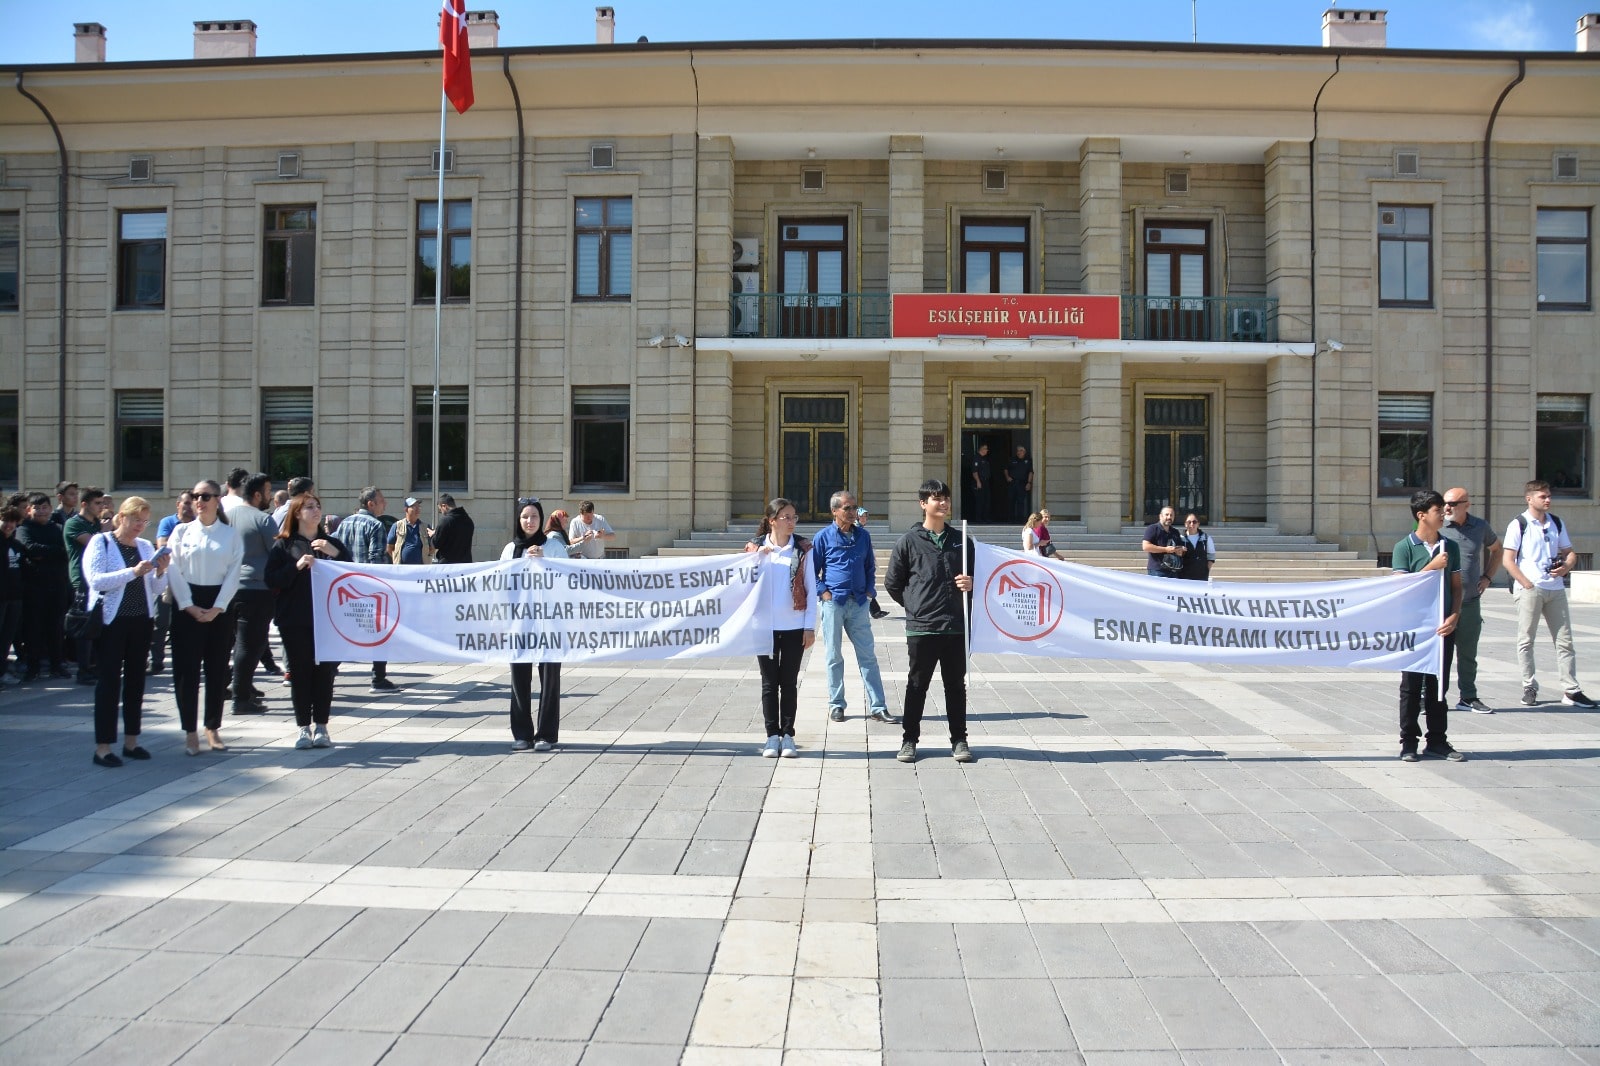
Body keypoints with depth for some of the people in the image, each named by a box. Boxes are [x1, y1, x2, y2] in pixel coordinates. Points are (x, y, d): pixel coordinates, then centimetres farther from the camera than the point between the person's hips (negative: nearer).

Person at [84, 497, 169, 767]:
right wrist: (133, 572, -24)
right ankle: (102, 747, 1)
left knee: (136, 679, 8)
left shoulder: (146, 546, 11)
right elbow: (95, 580, -16)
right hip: (112, 620, -5)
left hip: (141, 620, 5)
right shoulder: (100, 542, -2)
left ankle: (131, 741, 17)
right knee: (109, 680, -3)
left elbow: (156, 590, 11)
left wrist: (160, 571, -8)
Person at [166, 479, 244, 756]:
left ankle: (213, 728, 18)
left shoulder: (231, 535, 4)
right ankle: (190, 731, 8)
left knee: (218, 668, 5)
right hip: (187, 605, 0)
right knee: (187, 668, 0)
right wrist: (189, 606, -10)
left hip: (220, 606, 0)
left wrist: (216, 608, -10)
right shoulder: (181, 531, 4)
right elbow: (174, 571, -1)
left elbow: (233, 574, -1)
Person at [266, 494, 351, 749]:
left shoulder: (332, 544, 11)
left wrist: (335, 554, -9)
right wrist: (297, 566, -16)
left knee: (325, 671, 1)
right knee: (299, 671, 1)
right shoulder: (283, 545, 5)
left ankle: (321, 726, 9)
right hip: (295, 620, -1)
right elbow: (271, 580, -3)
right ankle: (303, 728, 9)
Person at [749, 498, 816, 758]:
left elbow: (811, 589, 1)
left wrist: (810, 626, -4)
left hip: (794, 626, -1)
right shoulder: (757, 547, 3)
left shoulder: (802, 549, 1)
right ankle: (772, 736, 14)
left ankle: (787, 736, 15)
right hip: (765, 626, 1)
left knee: (789, 682, 6)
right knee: (769, 682, 6)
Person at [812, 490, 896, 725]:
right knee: (834, 657, 6)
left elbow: (870, 566, 18)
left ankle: (877, 706, 7)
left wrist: (870, 590, 6)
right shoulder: (824, 536, -2)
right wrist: (823, 591, -8)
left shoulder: (863, 535, 9)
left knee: (868, 656, 3)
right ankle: (836, 705, 17)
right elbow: (812, 569, 2)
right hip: (833, 603, -3)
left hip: (859, 603, 3)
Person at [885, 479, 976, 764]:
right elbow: (892, 583, 5)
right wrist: (913, 605, 3)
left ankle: (959, 740, 20)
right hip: (921, 627, -3)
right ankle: (909, 739, 17)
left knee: (956, 685, 10)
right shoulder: (909, 541, -1)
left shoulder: (961, 540, 9)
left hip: (956, 626, 3)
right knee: (917, 686, 6)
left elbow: (974, 575, 19)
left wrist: (971, 584, -2)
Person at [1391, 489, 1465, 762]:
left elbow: (1456, 586, 10)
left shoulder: (1450, 546, 8)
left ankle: (1437, 741, 17)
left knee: (1438, 685, 9)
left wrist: (1453, 617, -3)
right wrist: (1432, 567, -16)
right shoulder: (1404, 547, -4)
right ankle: (1408, 742, 9)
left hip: (1443, 627, 4)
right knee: (1412, 686, 2)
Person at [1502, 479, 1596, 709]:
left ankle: (1571, 691, 9)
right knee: (1526, 640, 0)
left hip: (1556, 589, 5)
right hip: (1529, 589, -5)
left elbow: (1570, 553, 18)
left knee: (1564, 640, 5)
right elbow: (1507, 560, -9)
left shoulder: (1556, 523, 12)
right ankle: (1529, 688, 10)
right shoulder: (1519, 525, -4)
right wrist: (1528, 585, -14)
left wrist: (1565, 567, -4)